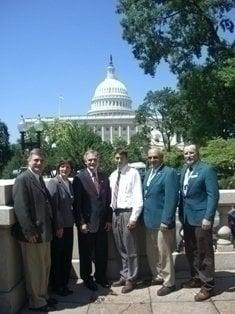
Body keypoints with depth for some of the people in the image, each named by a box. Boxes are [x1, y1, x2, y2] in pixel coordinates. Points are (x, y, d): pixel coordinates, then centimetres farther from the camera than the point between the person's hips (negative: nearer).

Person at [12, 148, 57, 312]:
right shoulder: (23, 179, -14)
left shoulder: (40, 179, 13)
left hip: (44, 231, 9)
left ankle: (43, 296, 34)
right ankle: (36, 302, 21)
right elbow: (21, 208, -19)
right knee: (34, 269, 6)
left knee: (45, 267, 18)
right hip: (32, 233, -8)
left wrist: (50, 228, 12)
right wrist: (29, 231, -20)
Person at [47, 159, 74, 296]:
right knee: (57, 257, 7)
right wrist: (58, 226, -17)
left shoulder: (69, 183, 10)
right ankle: (56, 285, 22)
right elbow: (53, 205, -16)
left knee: (67, 257, 12)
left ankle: (64, 284, 26)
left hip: (68, 225, 7)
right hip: (58, 227, -6)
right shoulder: (54, 182, -11)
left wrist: (73, 220, 6)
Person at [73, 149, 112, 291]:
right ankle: (87, 278, 28)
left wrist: (109, 219, 6)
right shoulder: (79, 178, -7)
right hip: (87, 223, -4)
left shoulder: (104, 177, 8)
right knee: (86, 253, 10)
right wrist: (81, 222, -13)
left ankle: (101, 276, 33)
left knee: (102, 253, 14)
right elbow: (77, 203, -9)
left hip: (103, 222, 4)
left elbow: (108, 200, 10)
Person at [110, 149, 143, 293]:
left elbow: (138, 197, -12)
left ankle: (131, 279, 17)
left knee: (130, 249, 2)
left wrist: (134, 217, -17)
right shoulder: (113, 175, 12)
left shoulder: (133, 173, -8)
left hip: (127, 213, -6)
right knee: (121, 248, 16)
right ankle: (124, 276, 30)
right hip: (116, 213, 7)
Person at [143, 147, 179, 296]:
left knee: (164, 254, 3)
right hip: (150, 221, 8)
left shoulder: (169, 173, -13)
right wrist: (145, 217, 11)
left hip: (162, 221, -8)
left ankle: (169, 283, 19)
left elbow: (171, 198, -18)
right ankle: (158, 276, 34)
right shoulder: (148, 173, 13)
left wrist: (166, 221, -20)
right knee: (151, 253, 17)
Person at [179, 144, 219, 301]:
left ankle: (208, 285, 13)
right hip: (187, 218, 7)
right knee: (191, 251, 17)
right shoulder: (184, 170, 11)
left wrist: (208, 218, -19)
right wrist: (181, 213, 12)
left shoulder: (207, 170, -11)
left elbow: (213, 195, -15)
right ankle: (196, 278, 32)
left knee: (204, 253, 2)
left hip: (201, 218, -7)